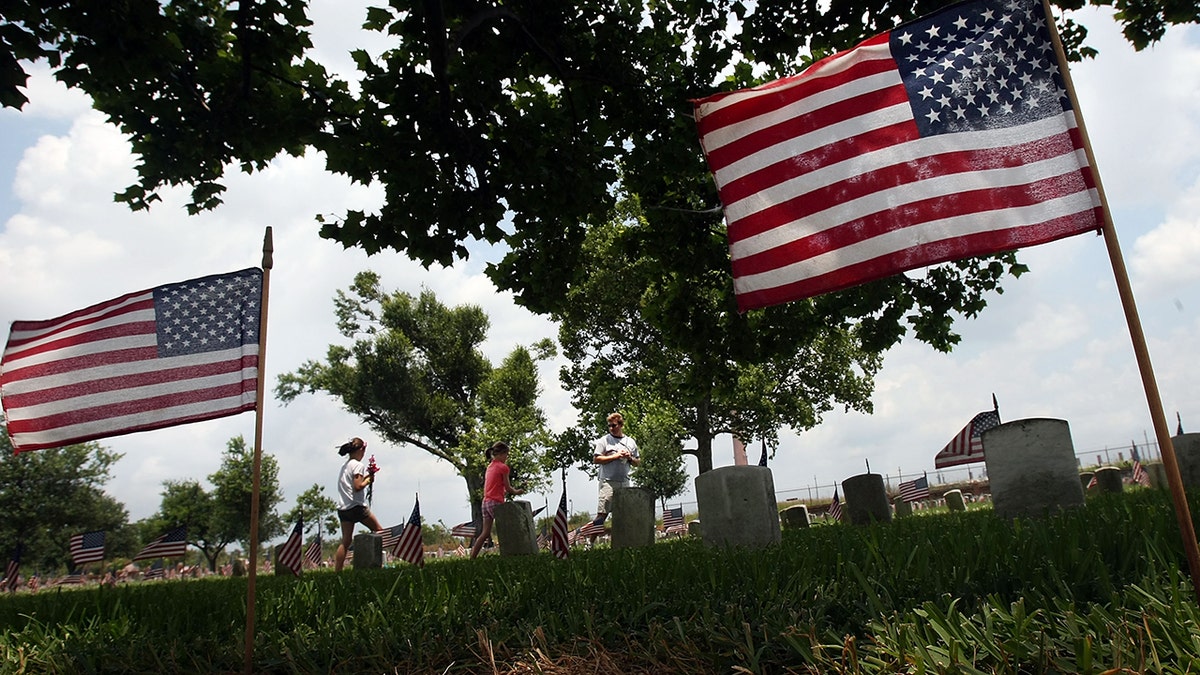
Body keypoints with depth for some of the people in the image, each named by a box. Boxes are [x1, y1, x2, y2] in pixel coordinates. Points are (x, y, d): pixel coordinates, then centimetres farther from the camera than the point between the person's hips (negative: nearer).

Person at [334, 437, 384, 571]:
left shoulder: (344, 466, 18)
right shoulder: (358, 465, -9)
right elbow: (357, 487, -17)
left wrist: (366, 476, 14)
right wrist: (368, 480, -1)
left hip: (342, 508, 8)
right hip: (356, 506, -8)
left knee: (345, 541, 5)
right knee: (379, 531, 7)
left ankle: (337, 571, 0)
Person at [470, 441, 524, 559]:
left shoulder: (490, 467, 15)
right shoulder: (503, 467, -8)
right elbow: (508, 488, -5)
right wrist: (516, 492, 13)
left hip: (486, 502, 8)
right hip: (496, 503, -8)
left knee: (485, 534, 7)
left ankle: (472, 559, 4)